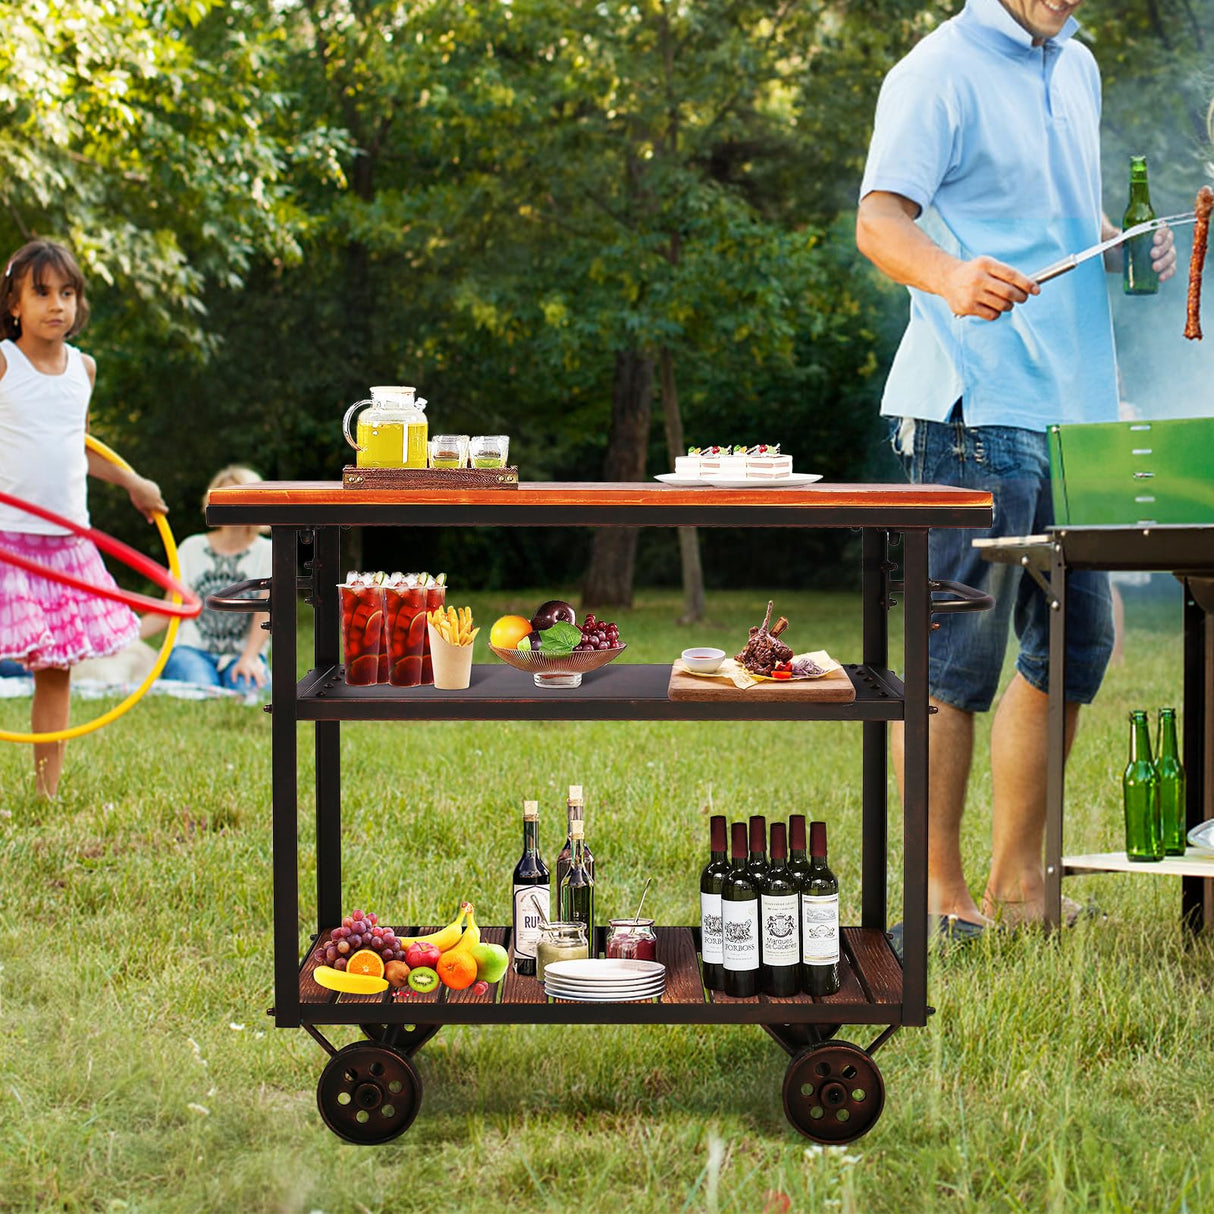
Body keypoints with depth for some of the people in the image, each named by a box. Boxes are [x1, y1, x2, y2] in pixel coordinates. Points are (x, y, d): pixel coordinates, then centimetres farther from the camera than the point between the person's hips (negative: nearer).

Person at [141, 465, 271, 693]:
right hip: (192, 650, 0)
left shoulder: (267, 552, 6)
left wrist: (248, 659, -23)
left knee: (251, 691, -33)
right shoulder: (192, 548, 12)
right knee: (202, 692, -34)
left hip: (243, 654, 0)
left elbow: (265, 612, -7)